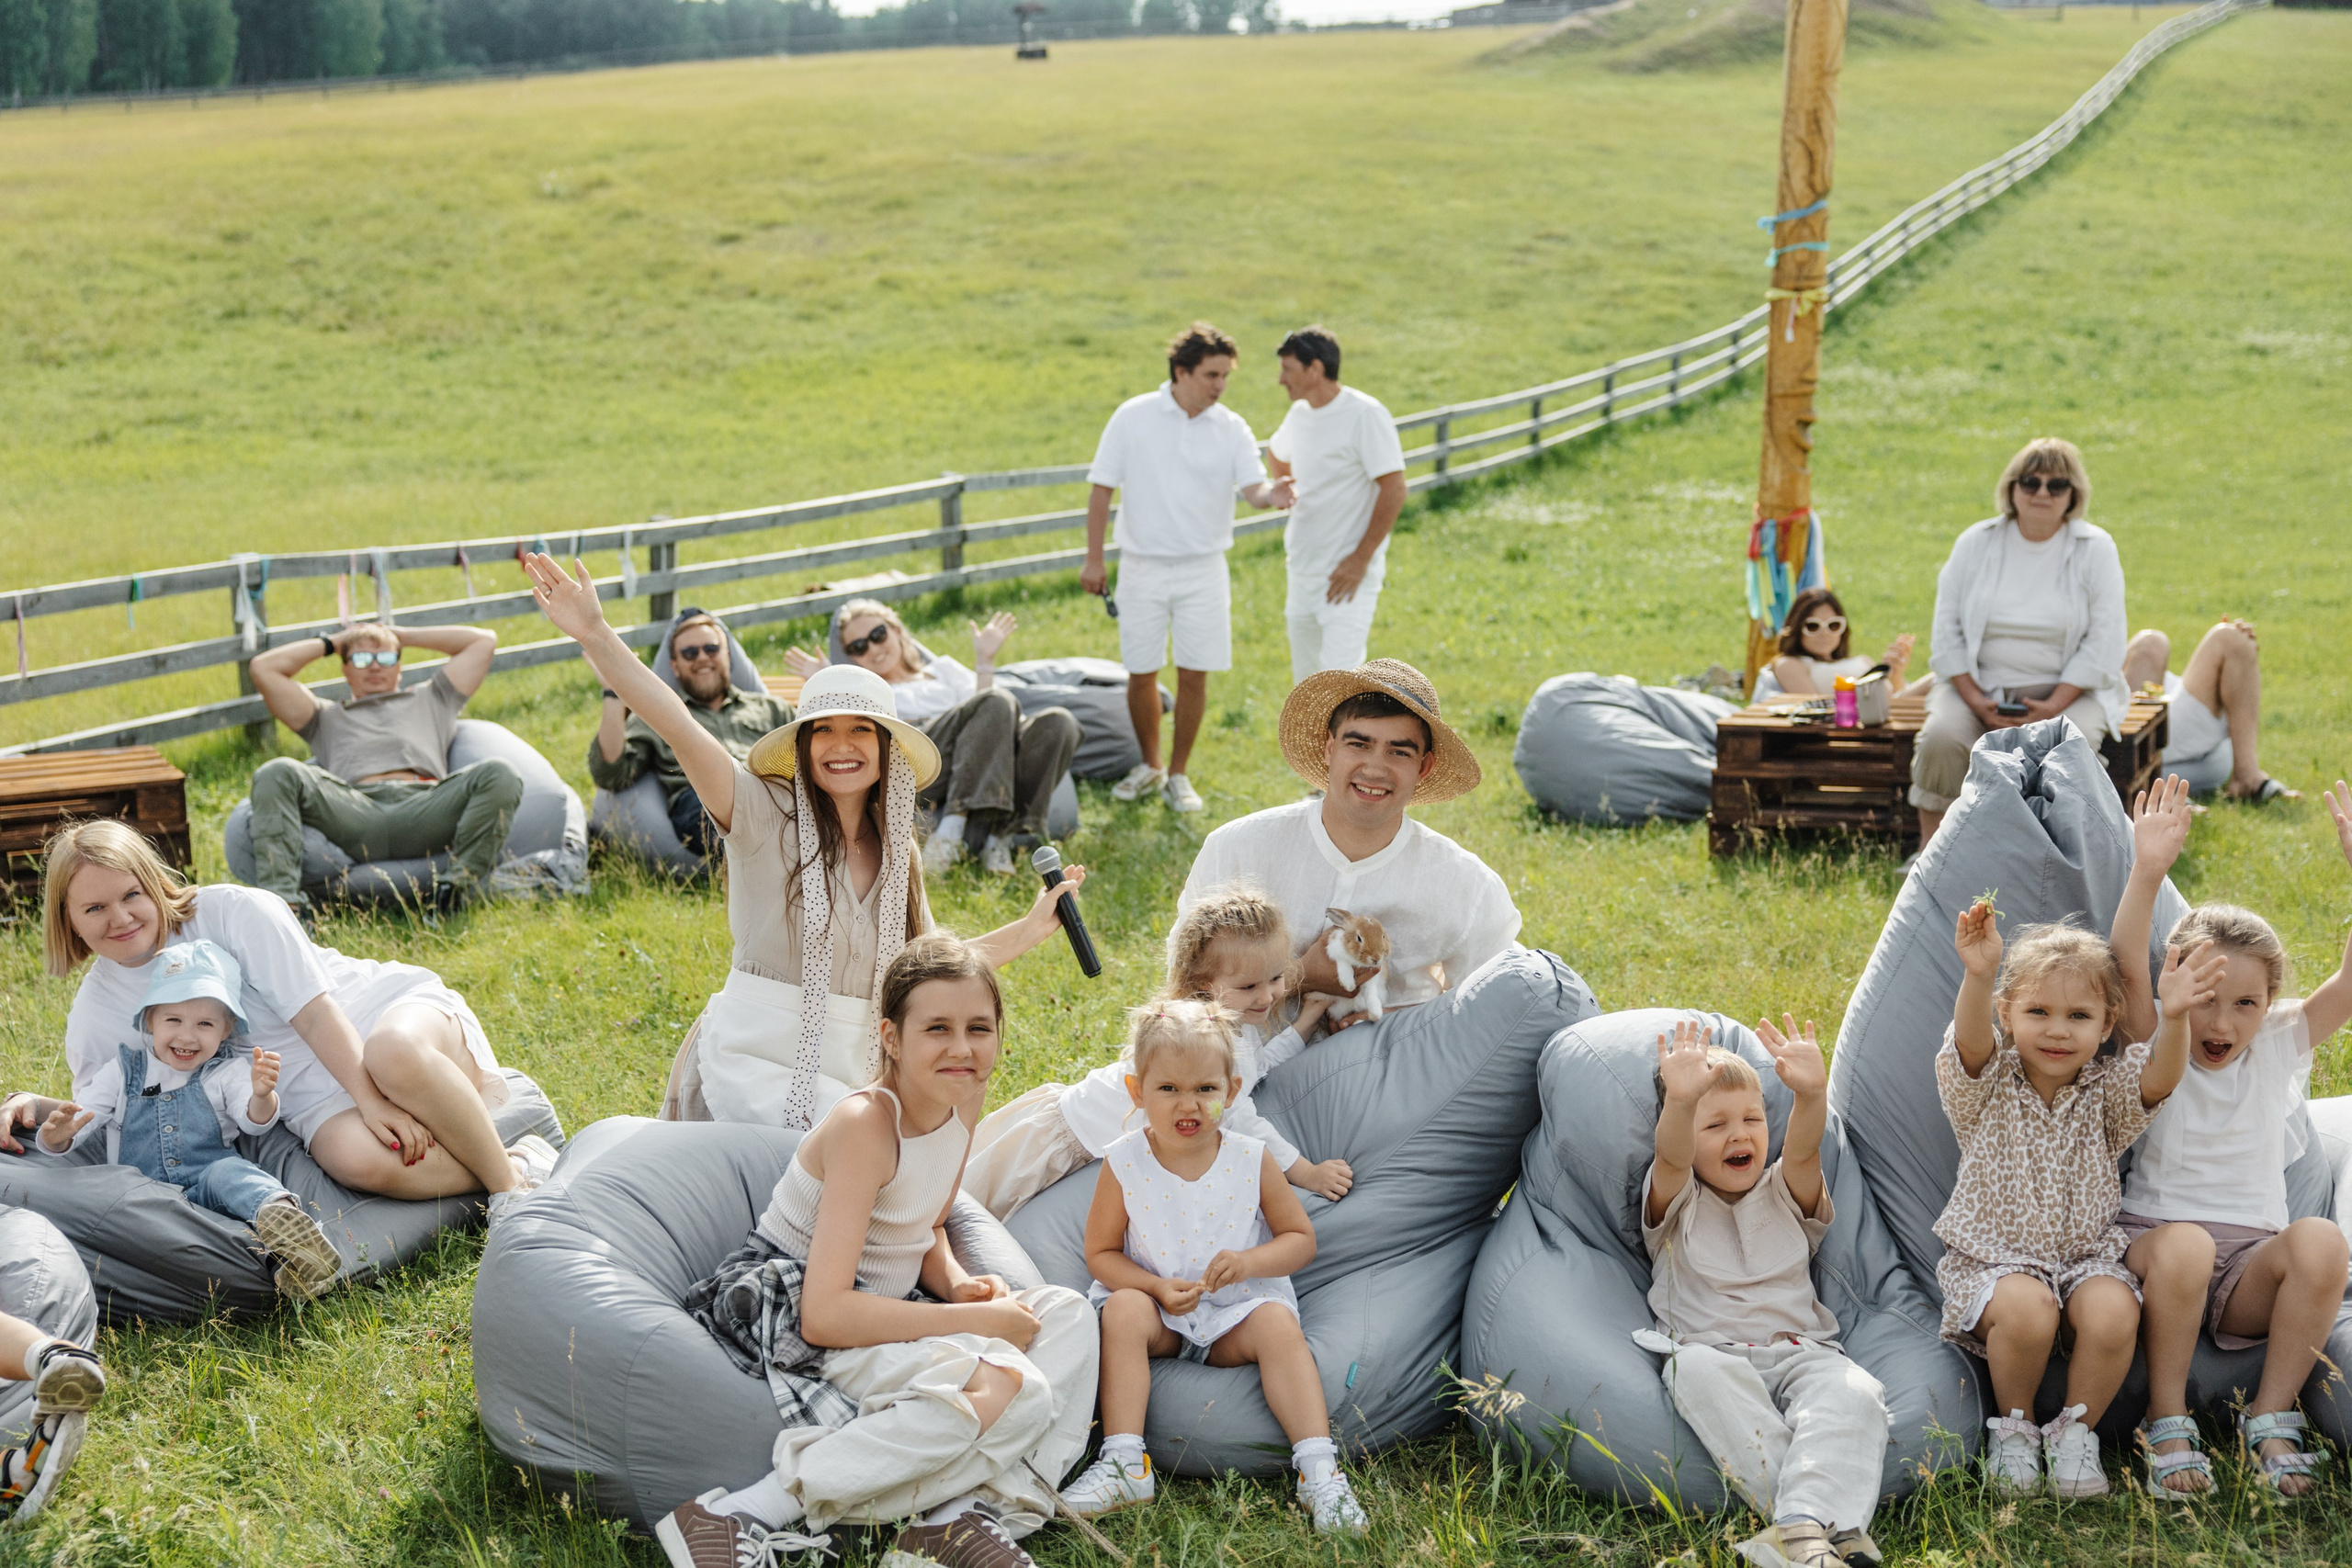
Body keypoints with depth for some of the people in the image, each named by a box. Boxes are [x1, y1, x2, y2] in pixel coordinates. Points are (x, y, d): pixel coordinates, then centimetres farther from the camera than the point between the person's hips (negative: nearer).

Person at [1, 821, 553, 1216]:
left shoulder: (233, 911, -10)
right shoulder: (96, 1011, 4)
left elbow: (314, 1011, -14)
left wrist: (372, 1098, -24)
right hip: (320, 1097, 2)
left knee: (396, 1053, -43)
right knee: (359, 1158, -37)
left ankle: (508, 1180, -23)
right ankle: (519, 1161, -19)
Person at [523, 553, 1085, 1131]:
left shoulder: (897, 853, 10)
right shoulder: (765, 814, -6)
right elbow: (677, 725, -19)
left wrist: (1032, 928, 12)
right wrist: (595, 635, -31)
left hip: (846, 1076, 7)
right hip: (749, 1062, -6)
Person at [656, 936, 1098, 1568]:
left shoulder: (964, 1097, 2)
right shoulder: (865, 1124, -23)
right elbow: (825, 1314, -28)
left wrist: (956, 1284, -3)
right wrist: (977, 1320, -22)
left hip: (878, 1312, 9)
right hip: (785, 1317, -9)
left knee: (1065, 1313, -3)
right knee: (1002, 1386, -28)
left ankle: (968, 1515, -19)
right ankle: (740, 1517, -30)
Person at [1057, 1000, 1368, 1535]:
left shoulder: (1251, 1160, -6)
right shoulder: (1124, 1165, -9)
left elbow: (1301, 1239, 1)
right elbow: (1101, 1253, -2)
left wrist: (1248, 1261, -20)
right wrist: (1157, 1287, -20)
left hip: (1236, 1311, 0)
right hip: (1157, 1308, 0)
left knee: (1278, 1323, -28)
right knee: (1123, 1309, -29)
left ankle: (1318, 1467, -30)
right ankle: (1124, 1462, -30)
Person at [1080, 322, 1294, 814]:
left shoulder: (1231, 429, -2)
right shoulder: (1134, 417, -5)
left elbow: (1252, 486, -13)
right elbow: (1102, 487, -1)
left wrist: (1272, 495, -38)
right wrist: (1094, 559, -3)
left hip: (1203, 568, 1)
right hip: (1143, 566, -1)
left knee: (1194, 675, 2)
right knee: (1141, 675, 6)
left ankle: (1178, 774, 18)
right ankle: (1150, 766, 27)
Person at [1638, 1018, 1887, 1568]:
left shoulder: (1784, 1196, 17)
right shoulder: (1676, 1204, 11)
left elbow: (1802, 1150, -5)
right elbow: (1671, 1157, -12)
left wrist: (1811, 1094, -28)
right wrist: (1680, 1102, -34)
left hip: (1798, 1352, 2)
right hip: (1710, 1350, -2)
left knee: (1853, 1393, -30)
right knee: (1698, 1370, -37)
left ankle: (1806, 1523, -50)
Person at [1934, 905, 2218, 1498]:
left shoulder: (2105, 1090, 2)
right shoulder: (1987, 1087, -4)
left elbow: (2159, 1077, -19)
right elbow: (1970, 1044, -27)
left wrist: (2174, 1019, -42)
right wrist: (1977, 978, -49)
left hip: (2085, 1254, 2)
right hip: (1994, 1257, -2)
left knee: (2113, 1315, -30)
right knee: (2027, 1310, -34)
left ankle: (2076, 1429, -2)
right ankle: (2014, 1426, -4)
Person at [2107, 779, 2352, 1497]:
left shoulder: (2277, 1045, 6)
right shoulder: (2154, 1044, 0)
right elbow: (2128, 971, -20)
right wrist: (2148, 871, -35)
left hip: (2252, 1262, 2)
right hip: (2155, 1240, -2)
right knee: (2183, 1244, -37)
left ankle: (2270, 1418, -13)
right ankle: (2167, 1422, -16)